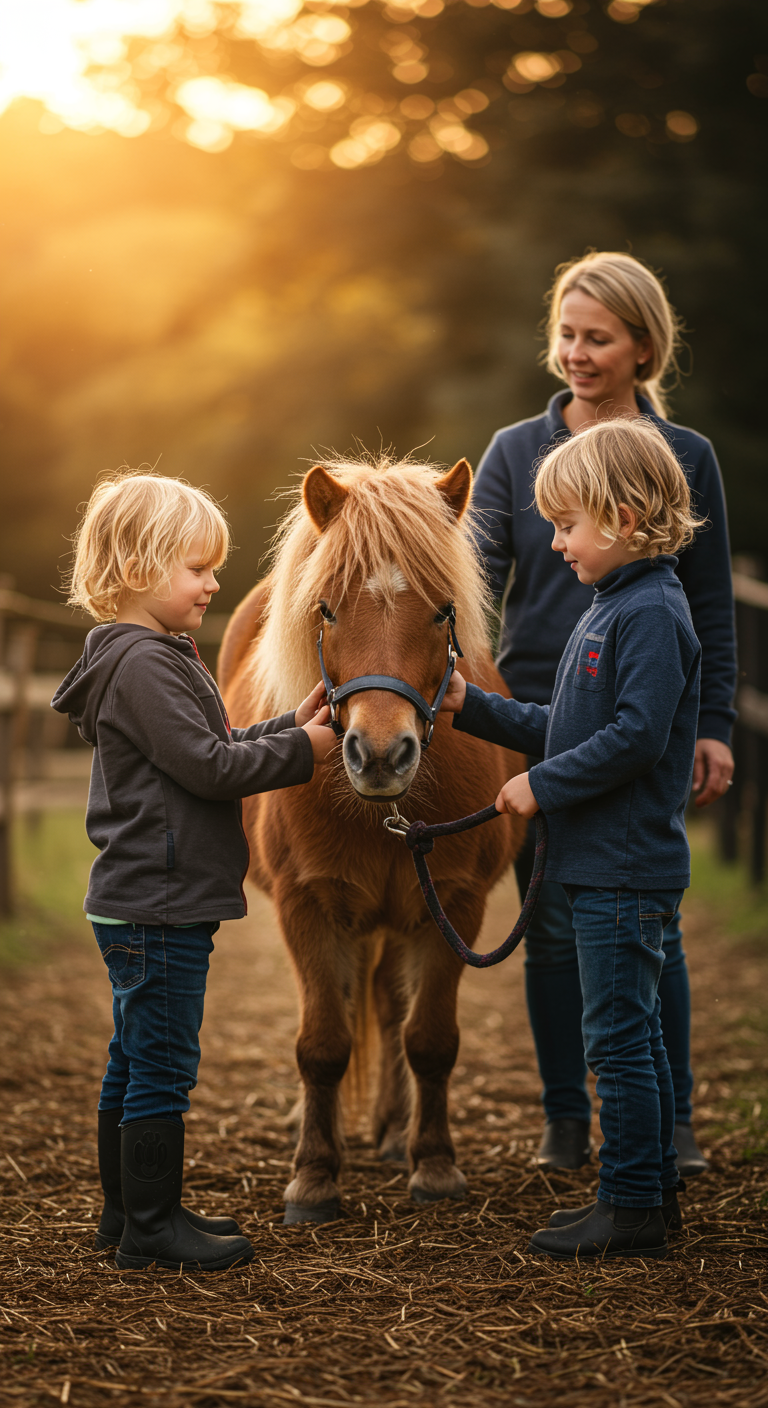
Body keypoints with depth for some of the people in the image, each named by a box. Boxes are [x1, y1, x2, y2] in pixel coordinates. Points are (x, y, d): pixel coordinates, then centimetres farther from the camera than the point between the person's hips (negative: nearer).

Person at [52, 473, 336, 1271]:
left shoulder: (151, 657, 16)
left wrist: (286, 728, 9)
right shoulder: (143, 665, -18)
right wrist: (301, 750, -13)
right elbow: (207, 766, -22)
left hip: (142, 904, 11)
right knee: (162, 1064, -4)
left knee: (135, 1061, 16)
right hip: (158, 903, -11)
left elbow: (209, 752, 19)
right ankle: (151, 1227, 3)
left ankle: (126, 1211, 26)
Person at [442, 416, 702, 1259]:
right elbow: (566, 729, 20)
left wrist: (542, 786, -18)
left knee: (619, 1037, -4)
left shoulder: (652, 614, -16)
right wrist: (474, 709, 12)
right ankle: (652, 1190, 25)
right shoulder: (611, 607, 15)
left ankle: (631, 1210, 3)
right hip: (603, 865, 10)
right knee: (631, 1034, 16)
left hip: (626, 868, -10)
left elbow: (635, 737, -25)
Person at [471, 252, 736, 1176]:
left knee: (650, 925, 2)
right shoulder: (515, 452, 4)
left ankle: (671, 1122, 14)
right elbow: (477, 573, -4)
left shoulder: (684, 459, 3)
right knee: (555, 929, 6)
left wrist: (713, 727, 1)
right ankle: (565, 1122, 18)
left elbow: (711, 608, 6)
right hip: (538, 714, 1)